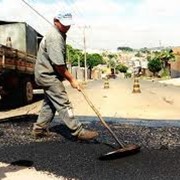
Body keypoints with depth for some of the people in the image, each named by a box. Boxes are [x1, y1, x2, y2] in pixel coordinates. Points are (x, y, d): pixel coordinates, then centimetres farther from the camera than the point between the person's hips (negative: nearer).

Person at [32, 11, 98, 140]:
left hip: (48, 75, 11)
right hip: (48, 75, -11)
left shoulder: (59, 35, 13)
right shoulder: (55, 37, -21)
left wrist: (67, 76, 17)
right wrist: (72, 79, -17)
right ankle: (78, 131, -7)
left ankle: (39, 130, 24)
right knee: (63, 103, -10)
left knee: (50, 103, 16)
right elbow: (58, 64, -24)